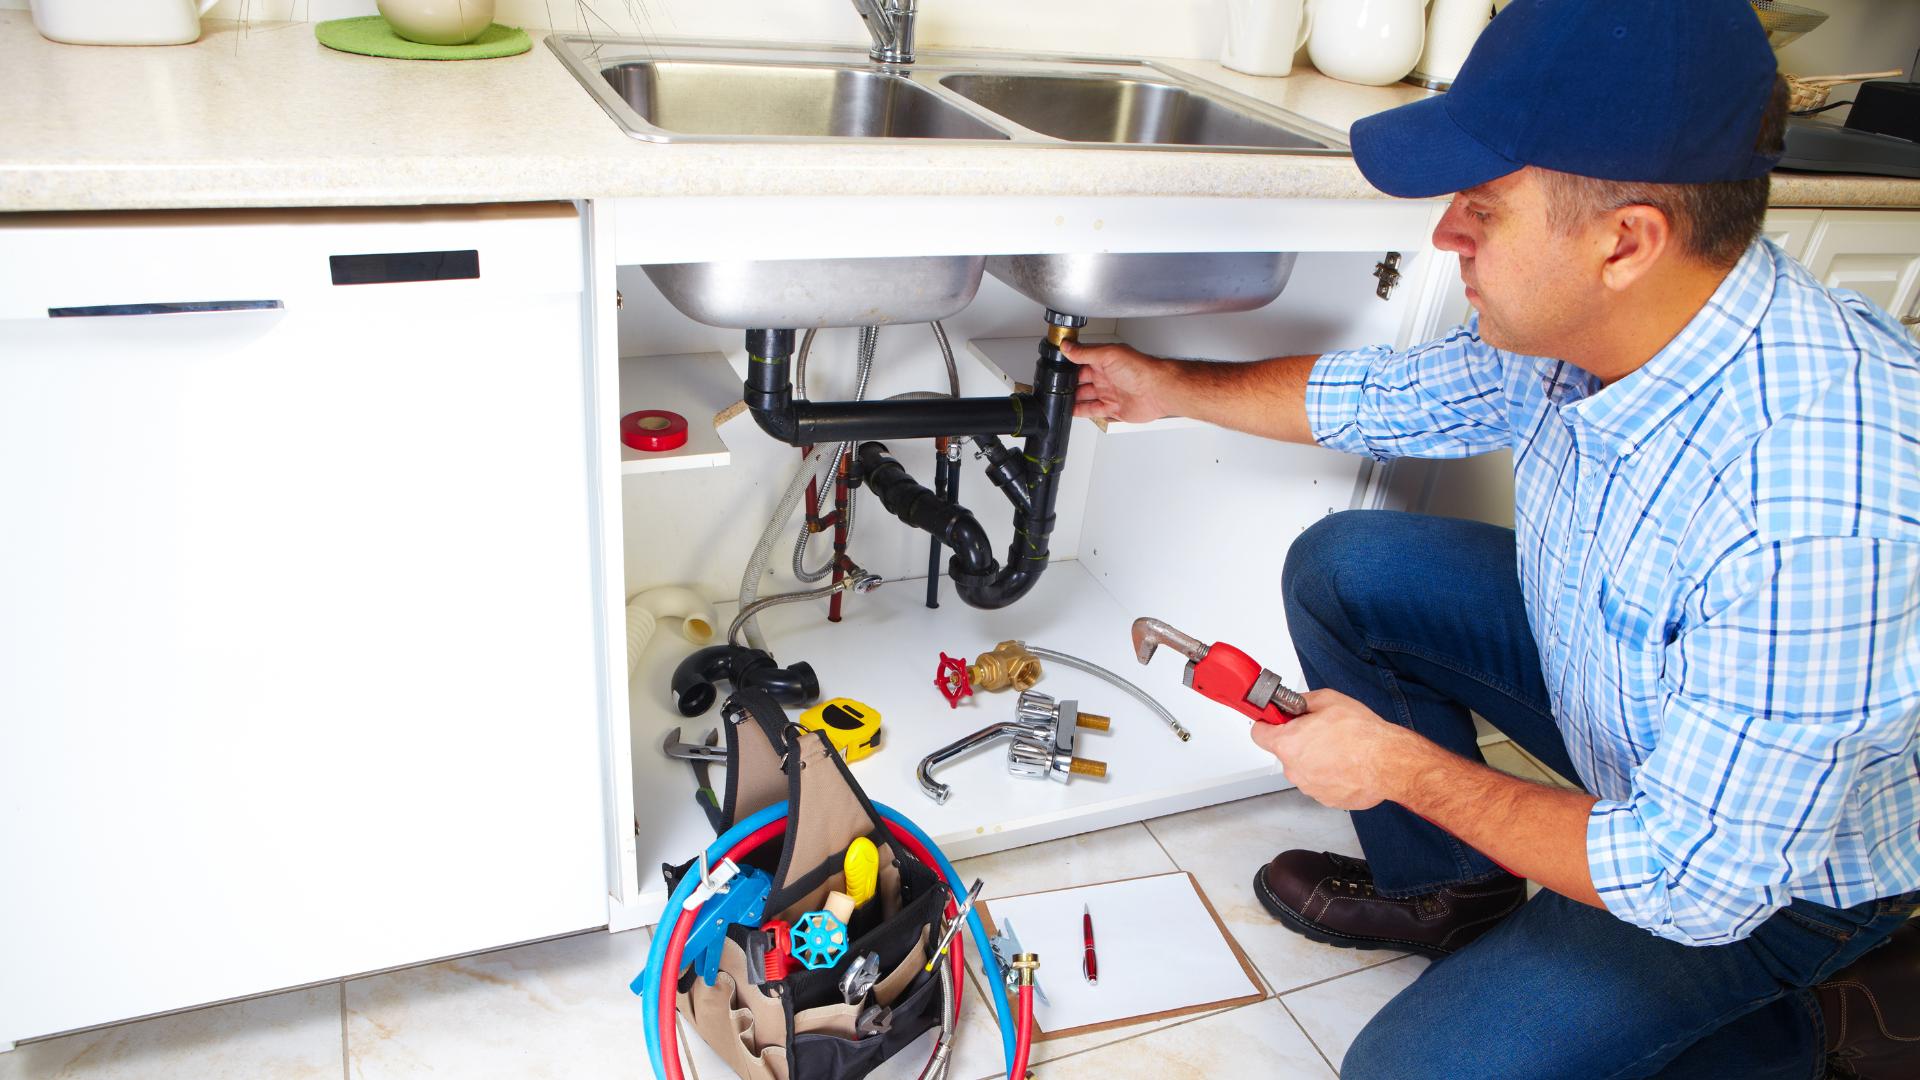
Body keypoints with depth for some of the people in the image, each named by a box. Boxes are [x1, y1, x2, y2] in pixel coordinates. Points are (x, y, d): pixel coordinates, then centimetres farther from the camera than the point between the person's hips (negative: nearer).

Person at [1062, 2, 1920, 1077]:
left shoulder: (1813, 508, -42)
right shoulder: (1572, 320, -18)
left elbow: (1698, 881, -33)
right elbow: (1395, 396, 3)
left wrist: (1403, 766, -24)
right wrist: (1171, 386, 10)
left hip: (1772, 878, -7)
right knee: (1342, 568, 0)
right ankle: (1449, 895, 18)